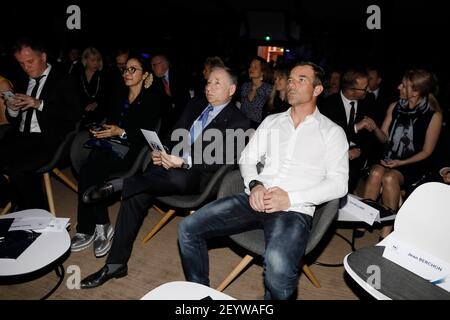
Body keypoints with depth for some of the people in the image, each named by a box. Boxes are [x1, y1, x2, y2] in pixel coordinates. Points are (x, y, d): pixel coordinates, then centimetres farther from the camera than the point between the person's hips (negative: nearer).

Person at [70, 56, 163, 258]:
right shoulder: (118, 98, 21)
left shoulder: (152, 100, 1)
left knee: (89, 172, -28)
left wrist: (121, 132, -18)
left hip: (132, 152, -5)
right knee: (89, 171, -27)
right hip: (110, 146, 6)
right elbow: (110, 123, 20)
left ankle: (92, 228, -15)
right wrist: (100, 130, -1)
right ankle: (100, 226, -18)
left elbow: (146, 135, -7)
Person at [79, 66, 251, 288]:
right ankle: (116, 263, -8)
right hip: (171, 164, 6)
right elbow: (174, 135, 19)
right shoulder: (195, 105, 18)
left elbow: (223, 161, -12)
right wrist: (161, 153, -4)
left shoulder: (238, 122, -2)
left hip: (199, 175, -5)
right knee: (136, 193, -17)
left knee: (176, 177, -40)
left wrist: (184, 162, -24)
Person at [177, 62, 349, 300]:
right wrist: (255, 185, -7)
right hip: (255, 200, 4)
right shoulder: (271, 121, 19)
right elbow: (247, 158, 15)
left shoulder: (332, 132, 8)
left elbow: (338, 183, -2)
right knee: (188, 228, -10)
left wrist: (290, 198, -13)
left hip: (295, 209, -4)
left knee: (278, 270, -34)